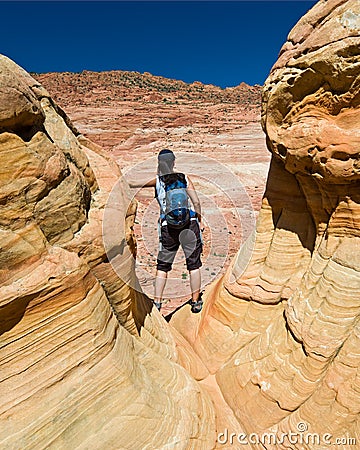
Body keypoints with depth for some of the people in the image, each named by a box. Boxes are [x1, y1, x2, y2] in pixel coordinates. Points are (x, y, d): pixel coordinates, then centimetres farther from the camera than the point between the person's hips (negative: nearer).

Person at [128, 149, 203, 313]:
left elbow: (132, 184, 6)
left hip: (168, 228, 0)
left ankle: (157, 302, 15)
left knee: (162, 266, 12)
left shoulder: (157, 181, 2)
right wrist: (199, 220, 10)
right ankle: (196, 303, 18)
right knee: (194, 264, 10)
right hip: (190, 224, 0)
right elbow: (196, 203, -1)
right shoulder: (184, 178, 3)